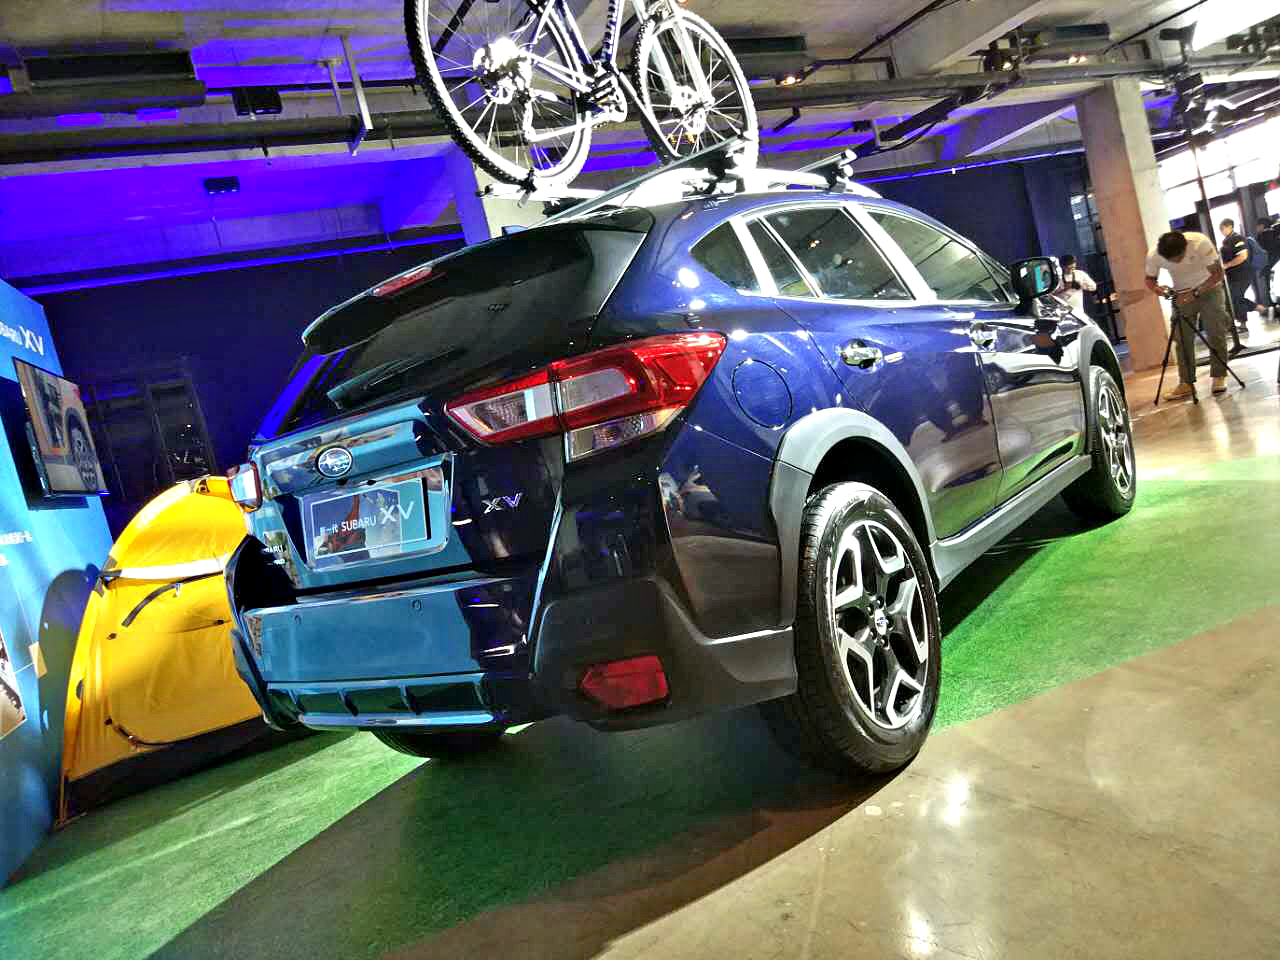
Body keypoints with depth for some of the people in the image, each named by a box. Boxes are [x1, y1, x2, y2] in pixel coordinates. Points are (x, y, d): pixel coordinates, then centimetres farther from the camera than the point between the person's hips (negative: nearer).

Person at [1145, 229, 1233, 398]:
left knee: (1216, 334, -6)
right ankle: (1186, 382, -1)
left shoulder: (1200, 243, -30)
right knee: (1183, 339, -4)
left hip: (1209, 288, -2)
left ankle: (1219, 377, 2)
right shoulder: (1153, 256, -23)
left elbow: (1217, 274, -26)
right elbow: (1150, 279, -5)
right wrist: (1156, 288, -27)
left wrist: (1196, 293, -37)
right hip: (1182, 294, 2)